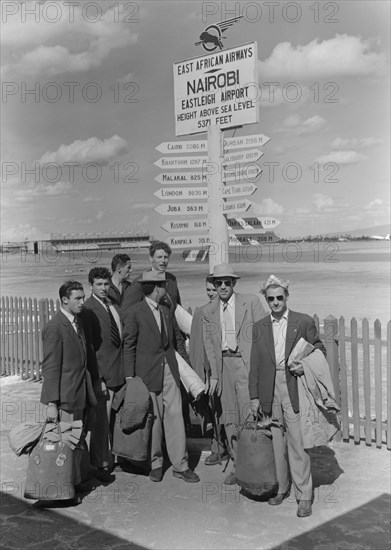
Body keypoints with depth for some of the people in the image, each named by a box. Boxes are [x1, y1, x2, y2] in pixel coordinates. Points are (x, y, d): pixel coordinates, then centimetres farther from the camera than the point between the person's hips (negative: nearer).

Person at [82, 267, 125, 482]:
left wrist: (127, 368, 11)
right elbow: (88, 345, -14)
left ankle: (111, 457, 30)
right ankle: (101, 465, 11)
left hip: (120, 370, 7)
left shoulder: (113, 306, 12)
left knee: (115, 418, 16)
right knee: (101, 420, 0)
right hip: (102, 373, -7)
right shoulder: (88, 309, -12)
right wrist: (98, 377, -17)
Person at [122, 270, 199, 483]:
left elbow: (178, 340, 19)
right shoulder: (134, 313, -6)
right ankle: (155, 463, 20)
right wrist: (129, 376, -7)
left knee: (175, 414, 1)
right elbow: (129, 346, -4)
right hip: (147, 372, -4)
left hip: (169, 370, 4)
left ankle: (180, 465, 8)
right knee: (153, 418, 3)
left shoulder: (168, 311, 13)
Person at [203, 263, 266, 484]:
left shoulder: (251, 302, -3)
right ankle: (238, 465, 22)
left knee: (249, 416, -9)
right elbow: (210, 343, 13)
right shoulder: (209, 311, 9)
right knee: (230, 418, 9)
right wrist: (214, 374, 9)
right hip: (224, 365, 5)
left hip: (247, 363, -4)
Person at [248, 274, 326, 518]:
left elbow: (320, 349, 7)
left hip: (295, 390, -3)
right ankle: (281, 487, 27)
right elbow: (255, 364, 9)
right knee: (276, 442, 11)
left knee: (298, 443, -3)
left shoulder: (304, 322, 2)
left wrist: (305, 366, -12)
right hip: (269, 392, 3)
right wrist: (254, 396, 5)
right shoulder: (260, 327, 10)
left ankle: (304, 496, 7)